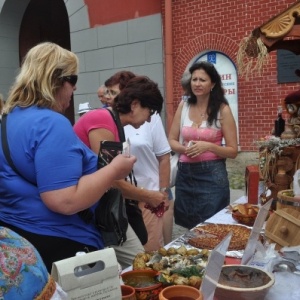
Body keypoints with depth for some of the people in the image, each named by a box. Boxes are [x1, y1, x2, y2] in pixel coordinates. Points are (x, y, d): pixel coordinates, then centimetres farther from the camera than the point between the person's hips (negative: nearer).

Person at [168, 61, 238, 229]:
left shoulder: (222, 110, -5)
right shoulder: (183, 106, 4)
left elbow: (233, 151, -4)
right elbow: (171, 141, 9)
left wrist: (208, 146, -20)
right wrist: (185, 149, -12)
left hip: (212, 175, -3)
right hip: (185, 174, 4)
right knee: (188, 228, 13)